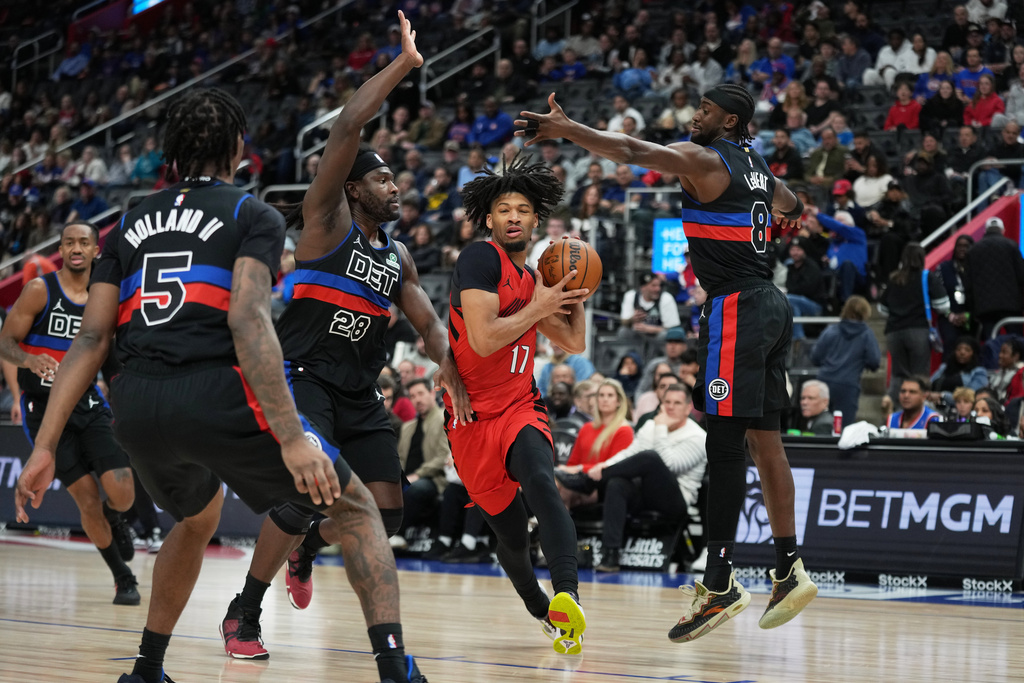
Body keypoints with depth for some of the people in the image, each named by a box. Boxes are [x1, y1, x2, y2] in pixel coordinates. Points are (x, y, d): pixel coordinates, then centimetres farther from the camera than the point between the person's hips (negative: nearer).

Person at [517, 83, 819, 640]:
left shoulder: (704, 160, -7)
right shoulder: (753, 163, 19)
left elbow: (632, 152, -20)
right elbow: (786, 201, 43)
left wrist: (566, 129, -18)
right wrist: (794, 210, 66)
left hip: (736, 308, -9)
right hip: (771, 306, 9)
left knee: (724, 444, -10)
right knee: (763, 438, 11)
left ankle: (719, 583, -12)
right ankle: (789, 571, 12)